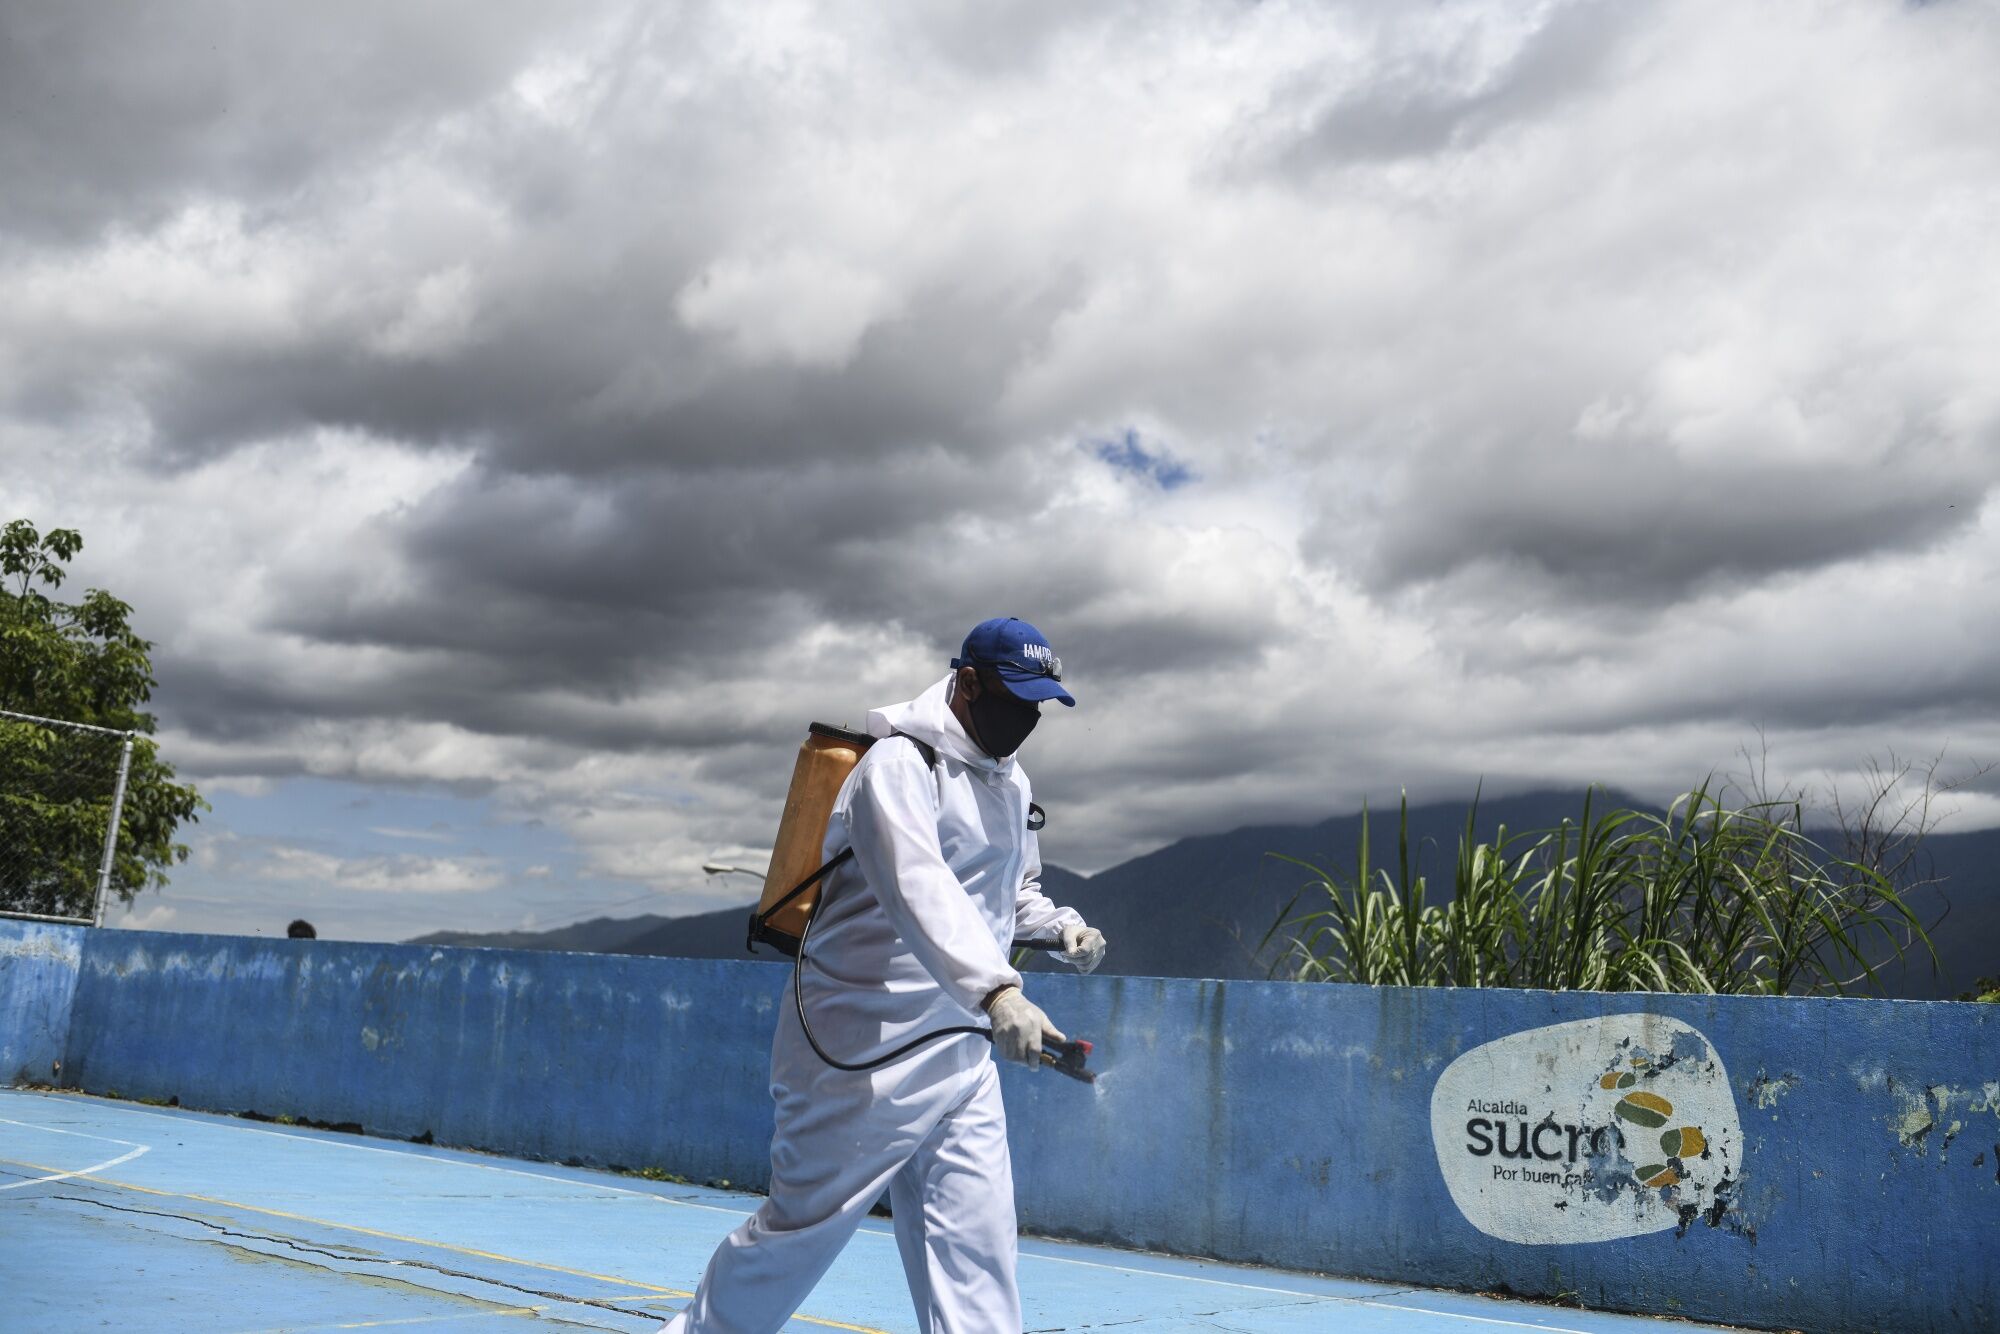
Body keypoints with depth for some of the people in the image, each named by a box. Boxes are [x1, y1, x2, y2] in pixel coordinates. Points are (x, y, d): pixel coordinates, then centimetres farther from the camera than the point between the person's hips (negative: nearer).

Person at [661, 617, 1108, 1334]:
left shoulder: (1013, 784, 11)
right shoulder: (900, 764, -16)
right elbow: (919, 889, -34)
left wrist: (1059, 925, 4)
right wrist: (996, 991, -48)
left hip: (963, 1054, 8)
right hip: (865, 1055, -8)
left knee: (975, 1255, 5)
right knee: (801, 1229, 5)